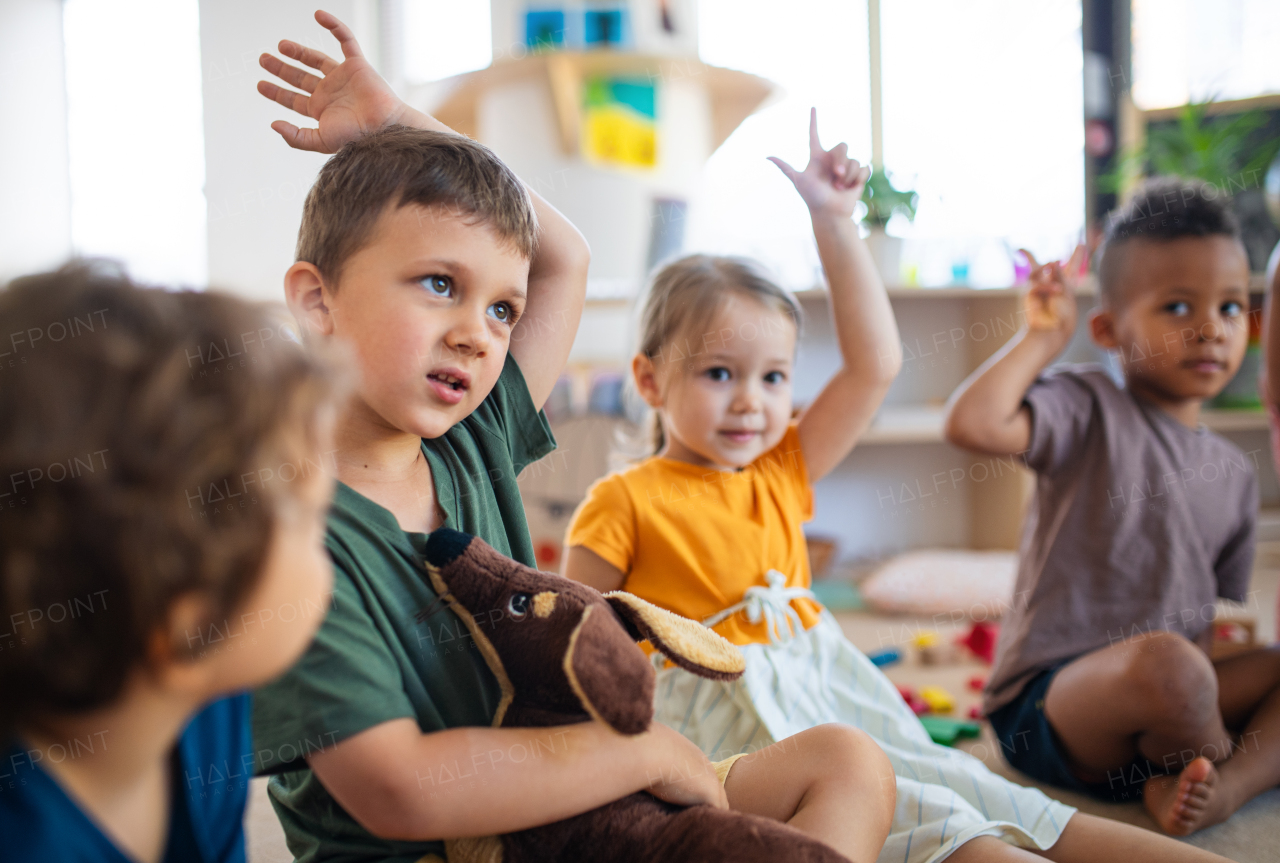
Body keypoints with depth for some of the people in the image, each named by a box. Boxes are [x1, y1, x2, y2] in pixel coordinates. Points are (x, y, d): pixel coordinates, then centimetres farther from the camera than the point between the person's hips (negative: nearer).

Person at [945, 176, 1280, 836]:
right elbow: (973, 423, -26)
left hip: (1166, 707, 7)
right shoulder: (1089, 412, -4)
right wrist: (1042, 338, -11)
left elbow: (1222, 617, 19)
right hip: (1047, 698, -7)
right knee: (1164, 662, -35)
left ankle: (1227, 784, -23)